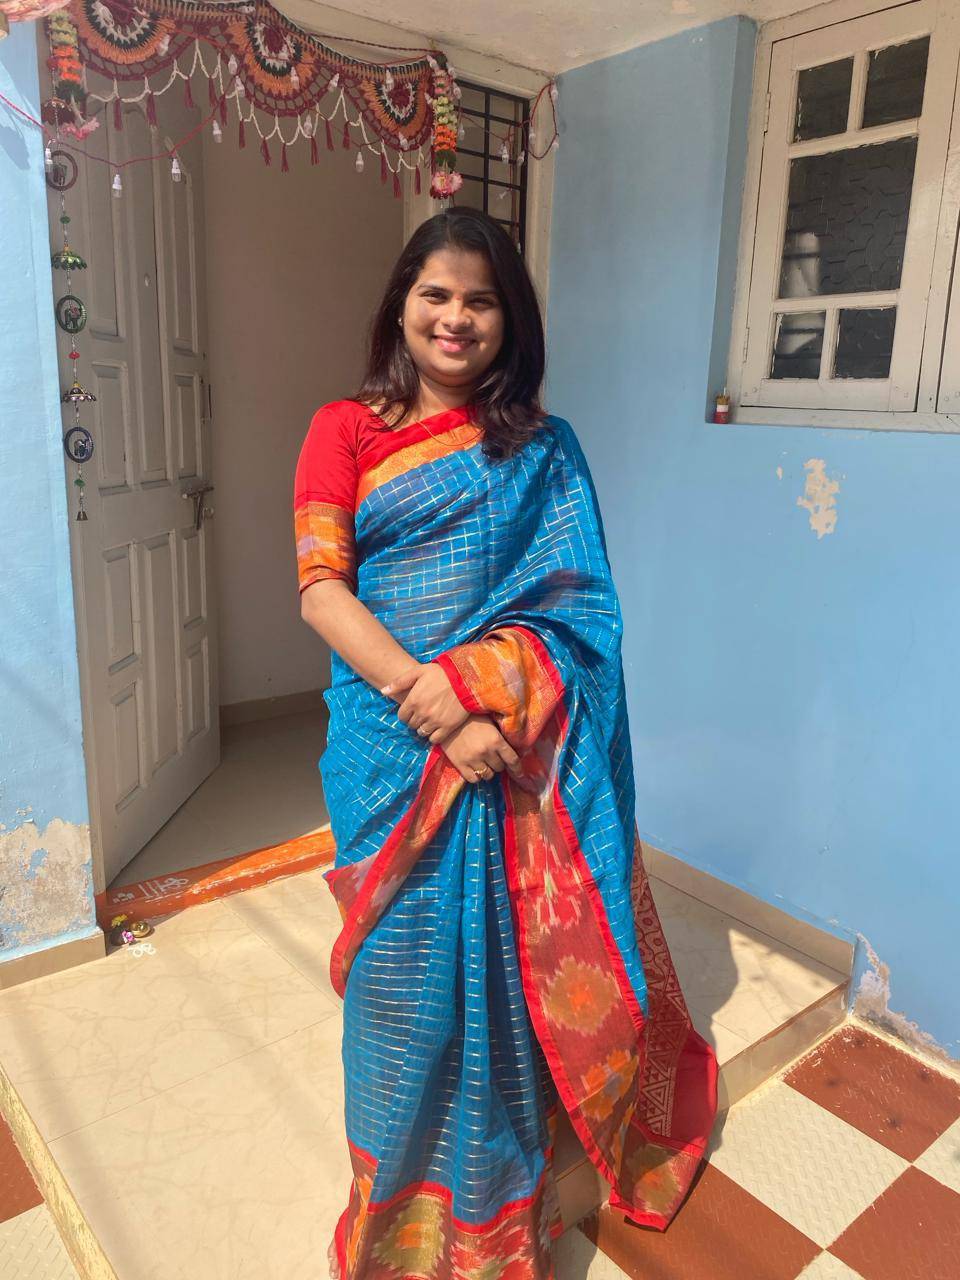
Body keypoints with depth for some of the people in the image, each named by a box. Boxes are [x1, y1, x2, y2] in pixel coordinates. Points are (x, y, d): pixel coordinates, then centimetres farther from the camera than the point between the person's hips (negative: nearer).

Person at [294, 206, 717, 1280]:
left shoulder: (542, 449, 6)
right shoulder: (345, 429, 2)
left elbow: (573, 602, -2)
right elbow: (321, 589, -7)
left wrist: (469, 687, -18)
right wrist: (427, 698, -20)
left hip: (510, 744, 1)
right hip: (391, 747, -1)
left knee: (505, 965, 11)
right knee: (407, 965, 10)